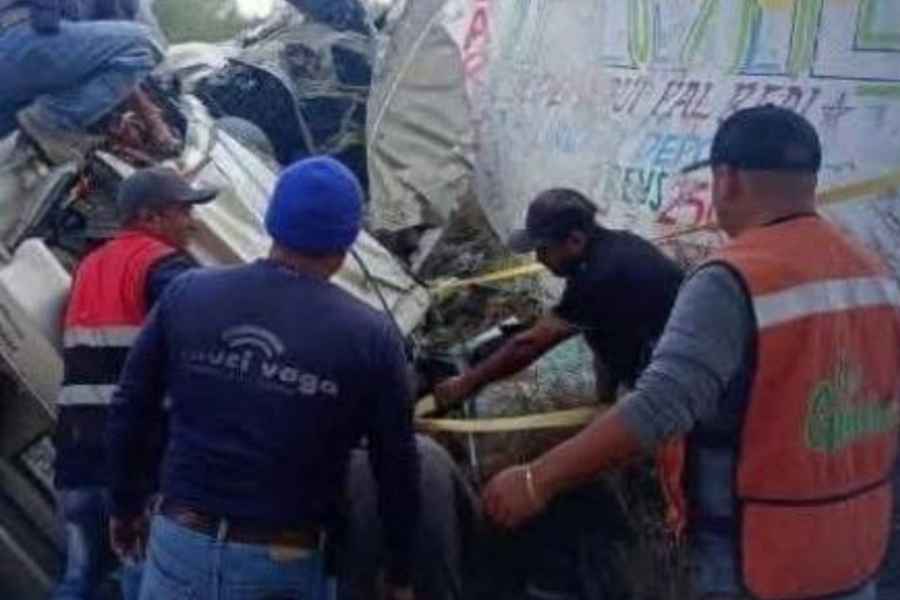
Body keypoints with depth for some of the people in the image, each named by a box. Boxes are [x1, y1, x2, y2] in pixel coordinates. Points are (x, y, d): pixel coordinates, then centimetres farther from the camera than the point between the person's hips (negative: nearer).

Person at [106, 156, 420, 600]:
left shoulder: (186, 294, -2)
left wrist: (126, 505, 20)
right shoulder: (370, 335, -9)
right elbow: (396, 467, -3)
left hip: (180, 544, 3)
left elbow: (129, 411, 5)